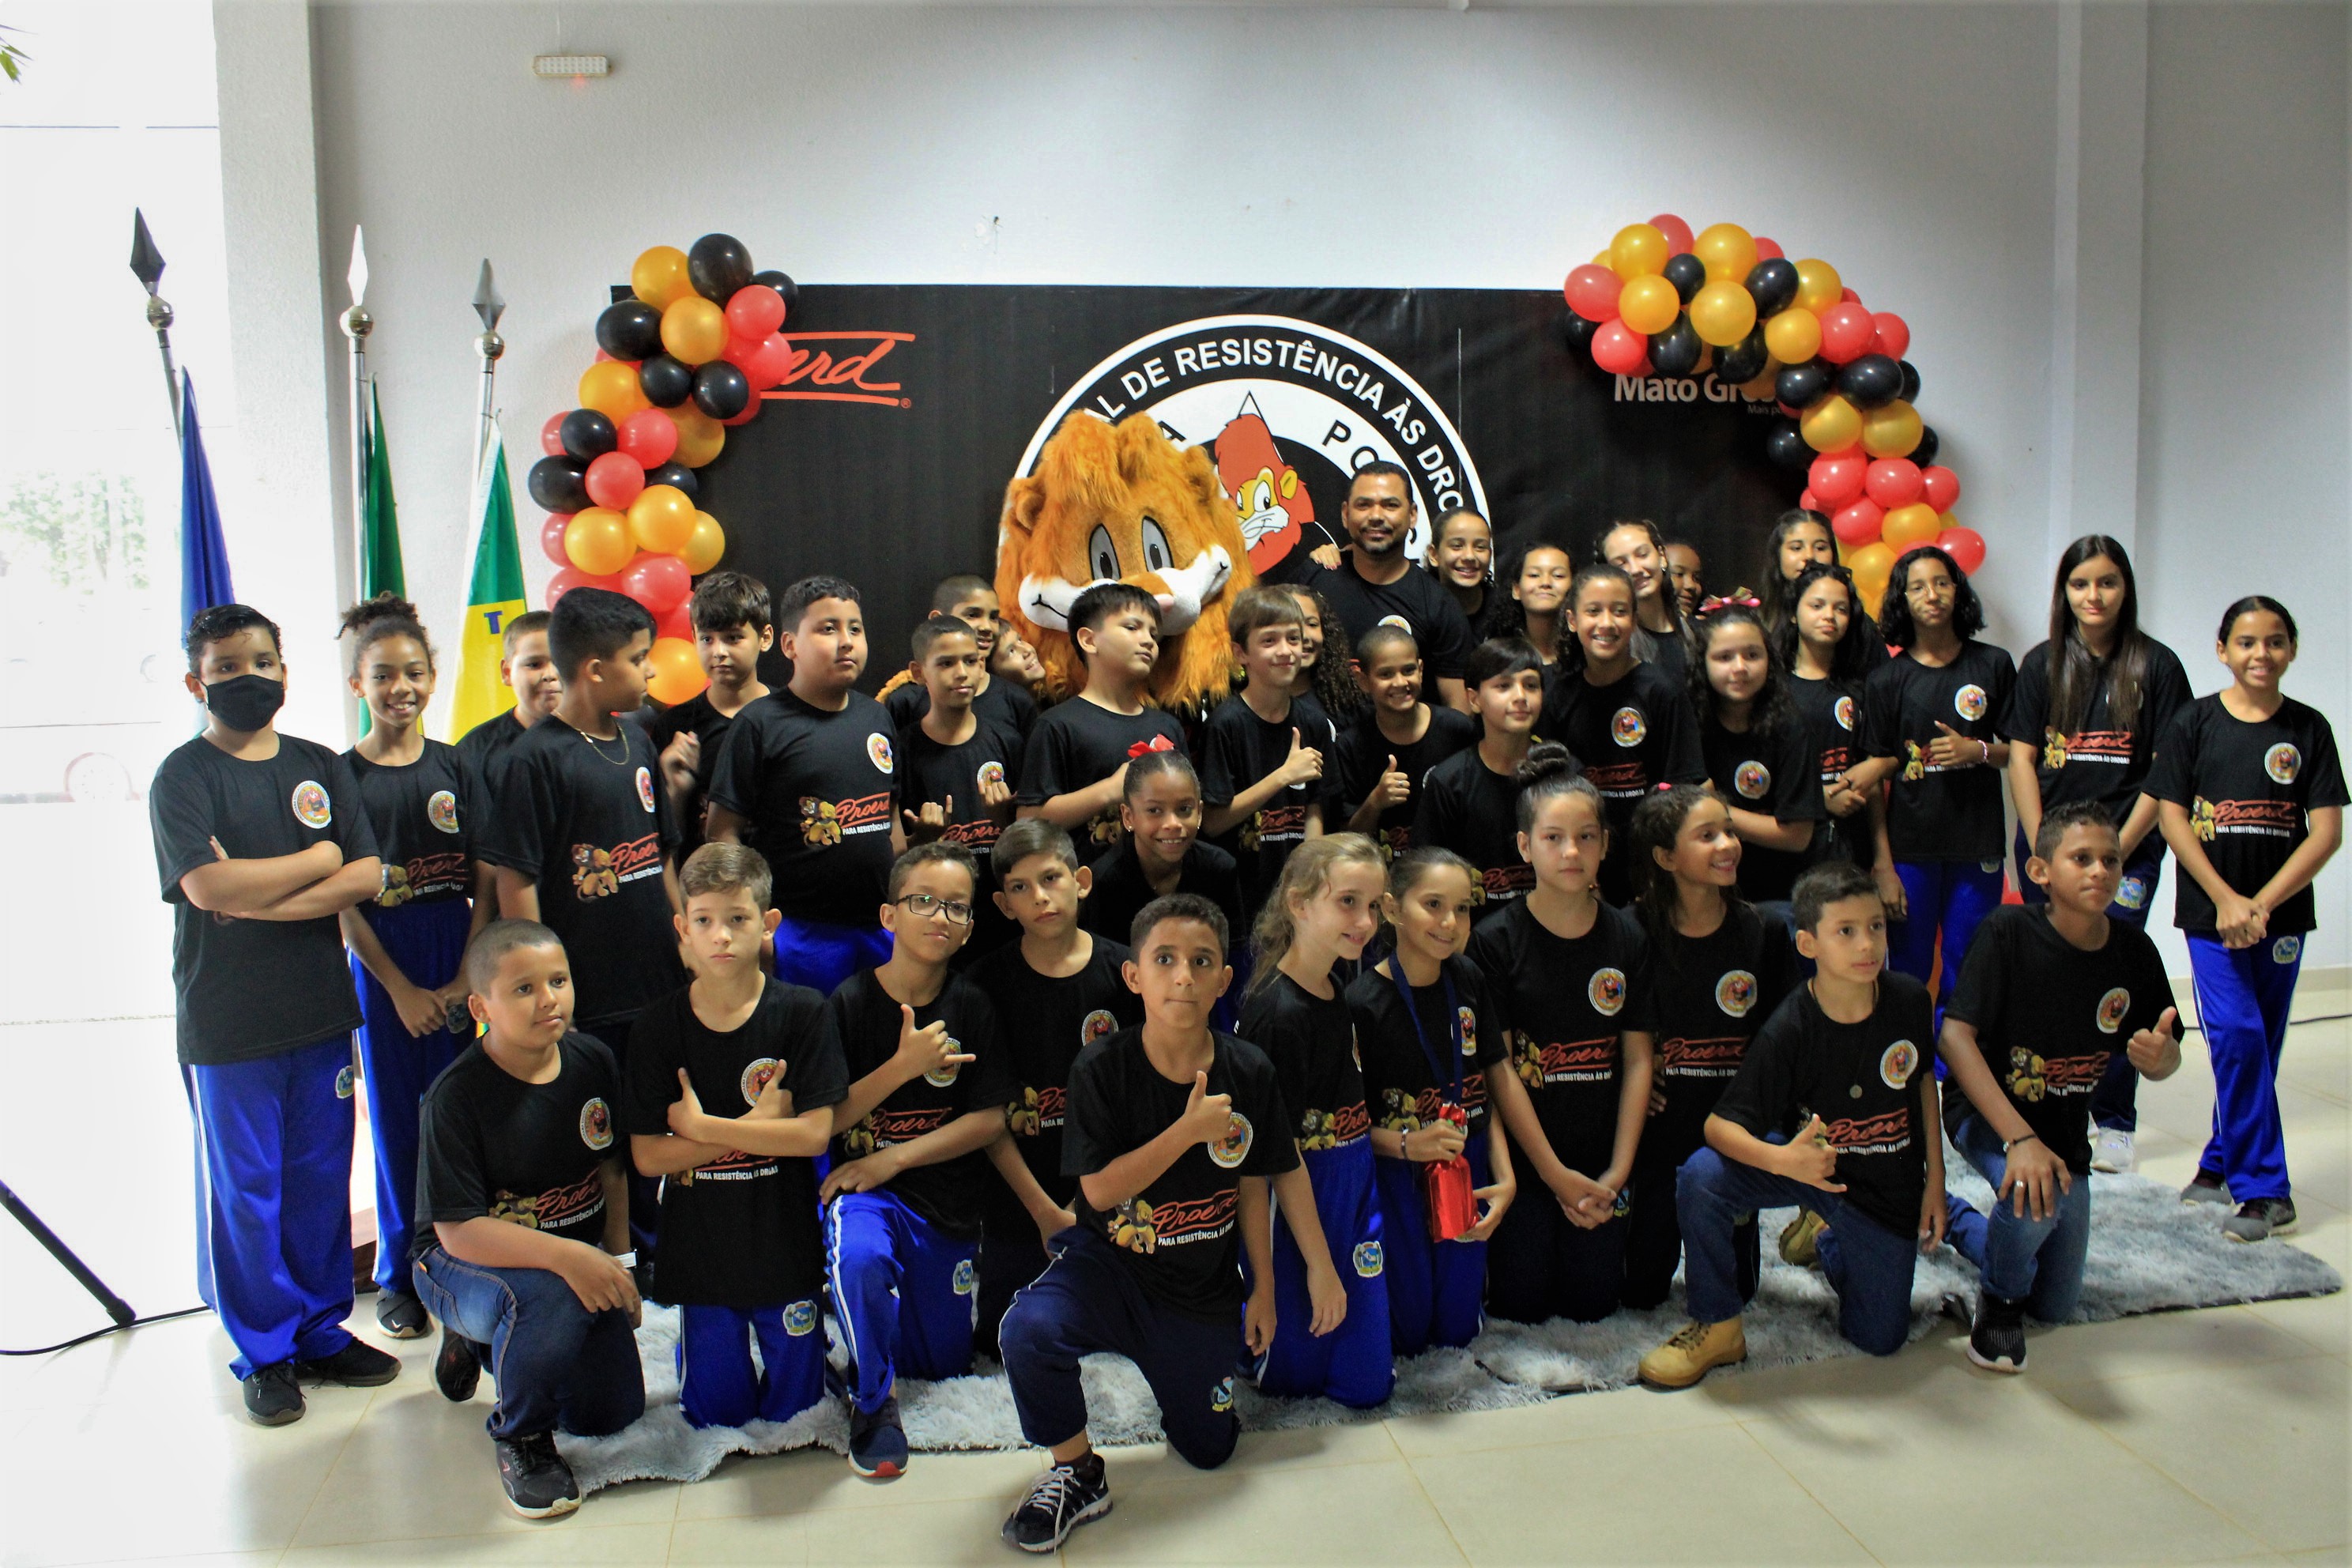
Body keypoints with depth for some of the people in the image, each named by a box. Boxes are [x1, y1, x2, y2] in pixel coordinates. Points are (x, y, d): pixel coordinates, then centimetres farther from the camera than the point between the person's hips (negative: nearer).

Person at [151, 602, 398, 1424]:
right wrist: (319, 858, -8)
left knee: (322, 1178, 11)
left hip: (322, 1011, 4)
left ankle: (323, 1331, 25)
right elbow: (207, 884, -19)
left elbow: (367, 876, -2)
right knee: (245, 1189, 6)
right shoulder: (184, 776, -4)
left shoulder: (320, 766, 7)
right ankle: (265, 1352, 19)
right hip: (226, 1023, -4)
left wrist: (265, 901, -15)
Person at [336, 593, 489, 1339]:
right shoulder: (342, 776, 0)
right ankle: (400, 1274, 21)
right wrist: (401, 989, -6)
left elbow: (487, 884, 3)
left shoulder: (456, 769, 5)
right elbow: (342, 902, -2)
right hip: (382, 968, -1)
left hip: (459, 963, 1)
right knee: (396, 1121, 6)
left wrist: (466, 977, -7)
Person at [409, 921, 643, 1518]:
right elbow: (457, 1230, -27)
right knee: (547, 1297, -39)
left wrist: (617, 1262, 4)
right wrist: (564, 1255, -39)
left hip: (580, 1254, 6)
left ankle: (483, 1343, 31)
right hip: (464, 1263, -6)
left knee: (612, 1413, 4)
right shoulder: (457, 1096, -23)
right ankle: (520, 1437, -7)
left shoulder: (592, 1060, -6)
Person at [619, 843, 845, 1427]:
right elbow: (647, 1156, -9)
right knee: (715, 1413, 9)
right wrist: (755, 1125, -17)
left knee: (793, 1409, 9)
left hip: (785, 1242, -1)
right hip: (700, 1248, 1)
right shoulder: (658, 1027, -6)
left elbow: (814, 1134, -15)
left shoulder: (802, 1013, -9)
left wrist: (701, 1126, -15)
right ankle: (704, 1336, 36)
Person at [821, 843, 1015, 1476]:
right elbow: (824, 1120, -9)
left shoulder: (973, 1009, -2)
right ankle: (872, 1400, -13)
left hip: (947, 1198, 3)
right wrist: (903, 1066, -21)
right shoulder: (850, 1003, -7)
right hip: (865, 1186, -3)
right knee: (859, 1257, -38)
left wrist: (895, 1157, -15)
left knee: (946, 1362, 8)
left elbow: (990, 1120, -4)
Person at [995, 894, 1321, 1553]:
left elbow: (1253, 1184, 2)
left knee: (1209, 1450, 12)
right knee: (1030, 1330, -34)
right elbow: (1100, 1191, -19)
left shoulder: (1249, 1073, -9)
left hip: (1205, 1288, 3)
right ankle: (1076, 1476, -8)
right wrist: (1188, 1131, -28)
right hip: (1111, 1260, -3)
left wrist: (1263, 1288, 9)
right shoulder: (1101, 1071, -17)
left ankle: (1175, 1372, 46)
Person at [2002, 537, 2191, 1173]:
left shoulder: (2157, 665, 1)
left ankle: (2115, 1123, 6)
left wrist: (2118, 851, -8)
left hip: (2127, 847, -2)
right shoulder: (2042, 663, 7)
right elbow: (2021, 758, 4)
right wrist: (2043, 850, -4)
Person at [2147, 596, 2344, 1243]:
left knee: (2257, 1045, 7)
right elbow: (2172, 818, -3)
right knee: (2237, 1036, -10)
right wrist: (2225, 900, -11)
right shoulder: (2194, 723, -1)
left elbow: (2327, 830, -3)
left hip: (2281, 912, 2)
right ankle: (2265, 1189, -2)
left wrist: (2260, 904, -12)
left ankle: (2224, 1163, 24)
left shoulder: (2308, 728, 2)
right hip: (2209, 910, -2)